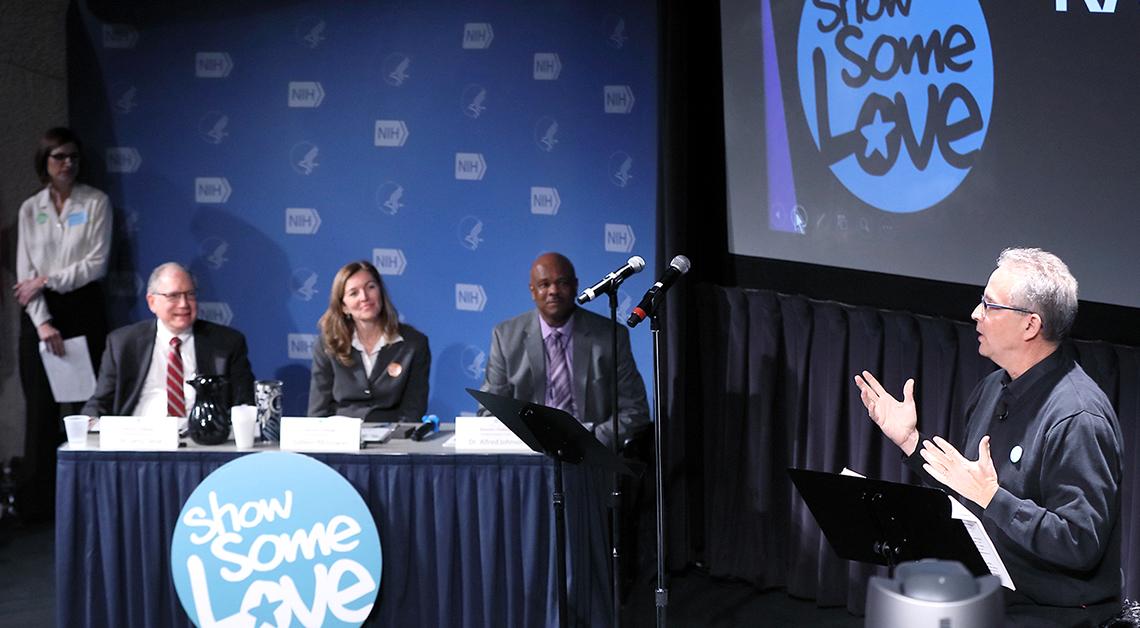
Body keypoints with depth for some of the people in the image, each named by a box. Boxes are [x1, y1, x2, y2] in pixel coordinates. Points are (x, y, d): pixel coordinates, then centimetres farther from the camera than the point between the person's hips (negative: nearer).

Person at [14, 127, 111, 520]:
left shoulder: (95, 203, 0)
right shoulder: (30, 209, 7)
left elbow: (96, 264, -7)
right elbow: (25, 273, 0)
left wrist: (46, 280, -11)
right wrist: (43, 323, -12)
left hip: (83, 308, -2)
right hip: (40, 311, 2)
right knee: (41, 406, 1)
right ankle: (39, 500, 8)